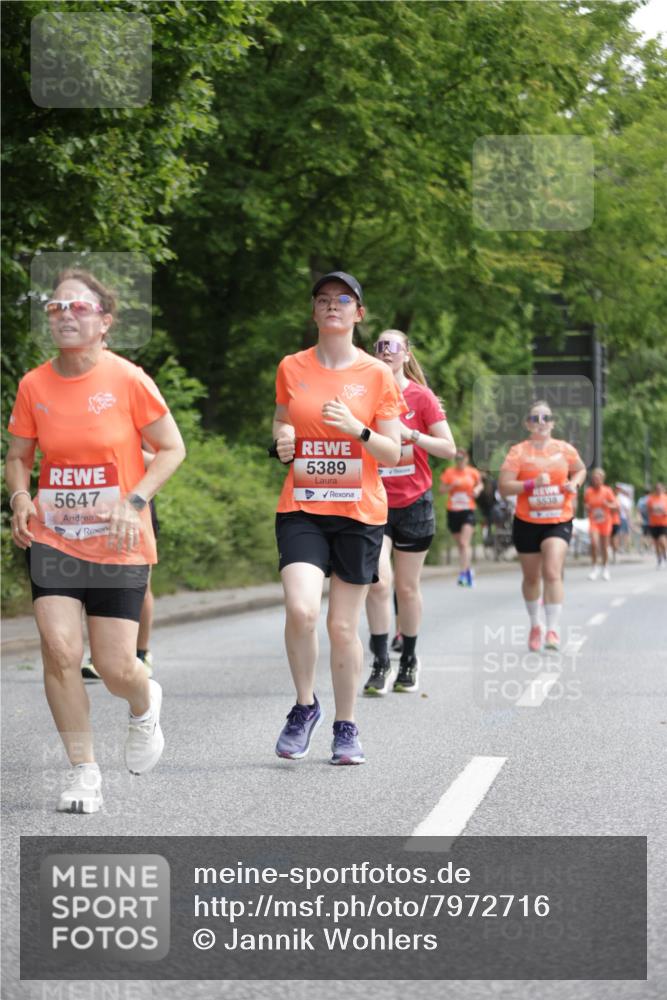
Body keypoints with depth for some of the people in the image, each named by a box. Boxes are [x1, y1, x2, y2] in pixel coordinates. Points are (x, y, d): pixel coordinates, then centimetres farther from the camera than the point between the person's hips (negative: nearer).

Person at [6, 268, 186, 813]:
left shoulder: (128, 380, -10)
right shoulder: (34, 385, 0)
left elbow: (172, 448, -3)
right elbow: (19, 456, 13)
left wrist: (134, 502, -16)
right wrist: (21, 497, -8)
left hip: (118, 544, -2)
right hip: (53, 538, 2)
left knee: (115, 667, -2)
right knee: (59, 649, -14)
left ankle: (145, 704, 37)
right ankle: (84, 772, 2)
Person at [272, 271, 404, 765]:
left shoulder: (377, 375, 1)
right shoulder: (292, 368, 6)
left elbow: (393, 453, 1)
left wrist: (357, 430, -17)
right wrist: (282, 438, -2)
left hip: (358, 513, -1)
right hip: (302, 509, 1)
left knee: (344, 626, 3)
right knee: (300, 609, -20)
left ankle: (346, 728, 19)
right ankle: (305, 706, 2)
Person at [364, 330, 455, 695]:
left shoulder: (421, 397, -3)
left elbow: (449, 448, -6)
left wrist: (410, 433, -18)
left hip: (413, 502, -1)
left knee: (407, 587, 7)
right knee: (378, 581, -14)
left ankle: (409, 661, 22)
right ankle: (380, 664, -6)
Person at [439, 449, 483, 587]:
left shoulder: (472, 472, 3)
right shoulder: (449, 472, 3)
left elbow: (480, 484, 20)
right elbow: (442, 489, 2)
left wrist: (477, 489, -1)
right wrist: (452, 486, -15)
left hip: (468, 511, -2)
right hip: (453, 511, 2)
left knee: (464, 543, -16)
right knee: (460, 544, 11)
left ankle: (463, 574, -21)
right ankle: (468, 570, 29)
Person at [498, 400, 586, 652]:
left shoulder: (565, 449, 1)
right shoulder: (518, 452, -7)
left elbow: (580, 470, 20)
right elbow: (503, 487, -12)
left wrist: (574, 483, -2)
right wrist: (532, 483, -23)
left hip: (558, 521, 0)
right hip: (527, 523, 0)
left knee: (552, 573, -19)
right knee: (531, 577, 13)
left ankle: (553, 631, -19)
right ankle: (534, 625, 36)